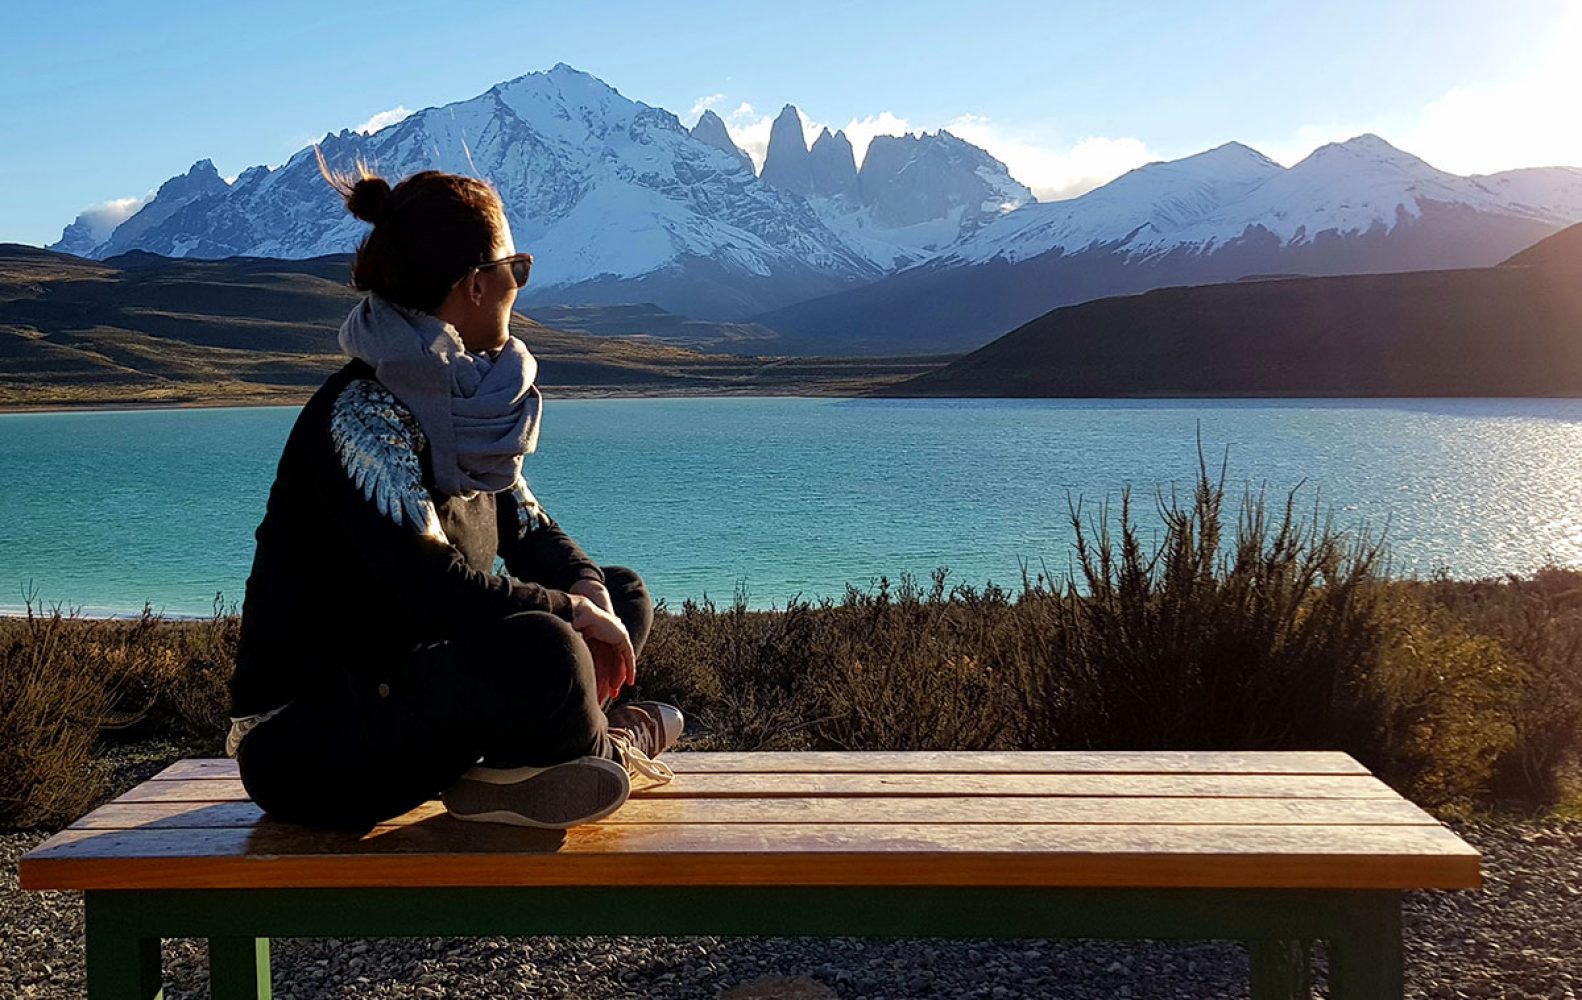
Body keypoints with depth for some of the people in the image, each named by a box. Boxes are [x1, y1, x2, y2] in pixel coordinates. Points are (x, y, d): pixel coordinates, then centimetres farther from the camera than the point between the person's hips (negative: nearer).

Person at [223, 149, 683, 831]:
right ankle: (608, 750, -2)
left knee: (623, 593, 10)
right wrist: (571, 611, -18)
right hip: (307, 744, -10)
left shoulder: (463, 401, 7)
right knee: (539, 653, -36)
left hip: (413, 685, 10)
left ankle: (503, 771, -11)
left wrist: (587, 591, -9)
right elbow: (431, 586, -31)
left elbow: (530, 532, 12)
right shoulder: (363, 415, -21)